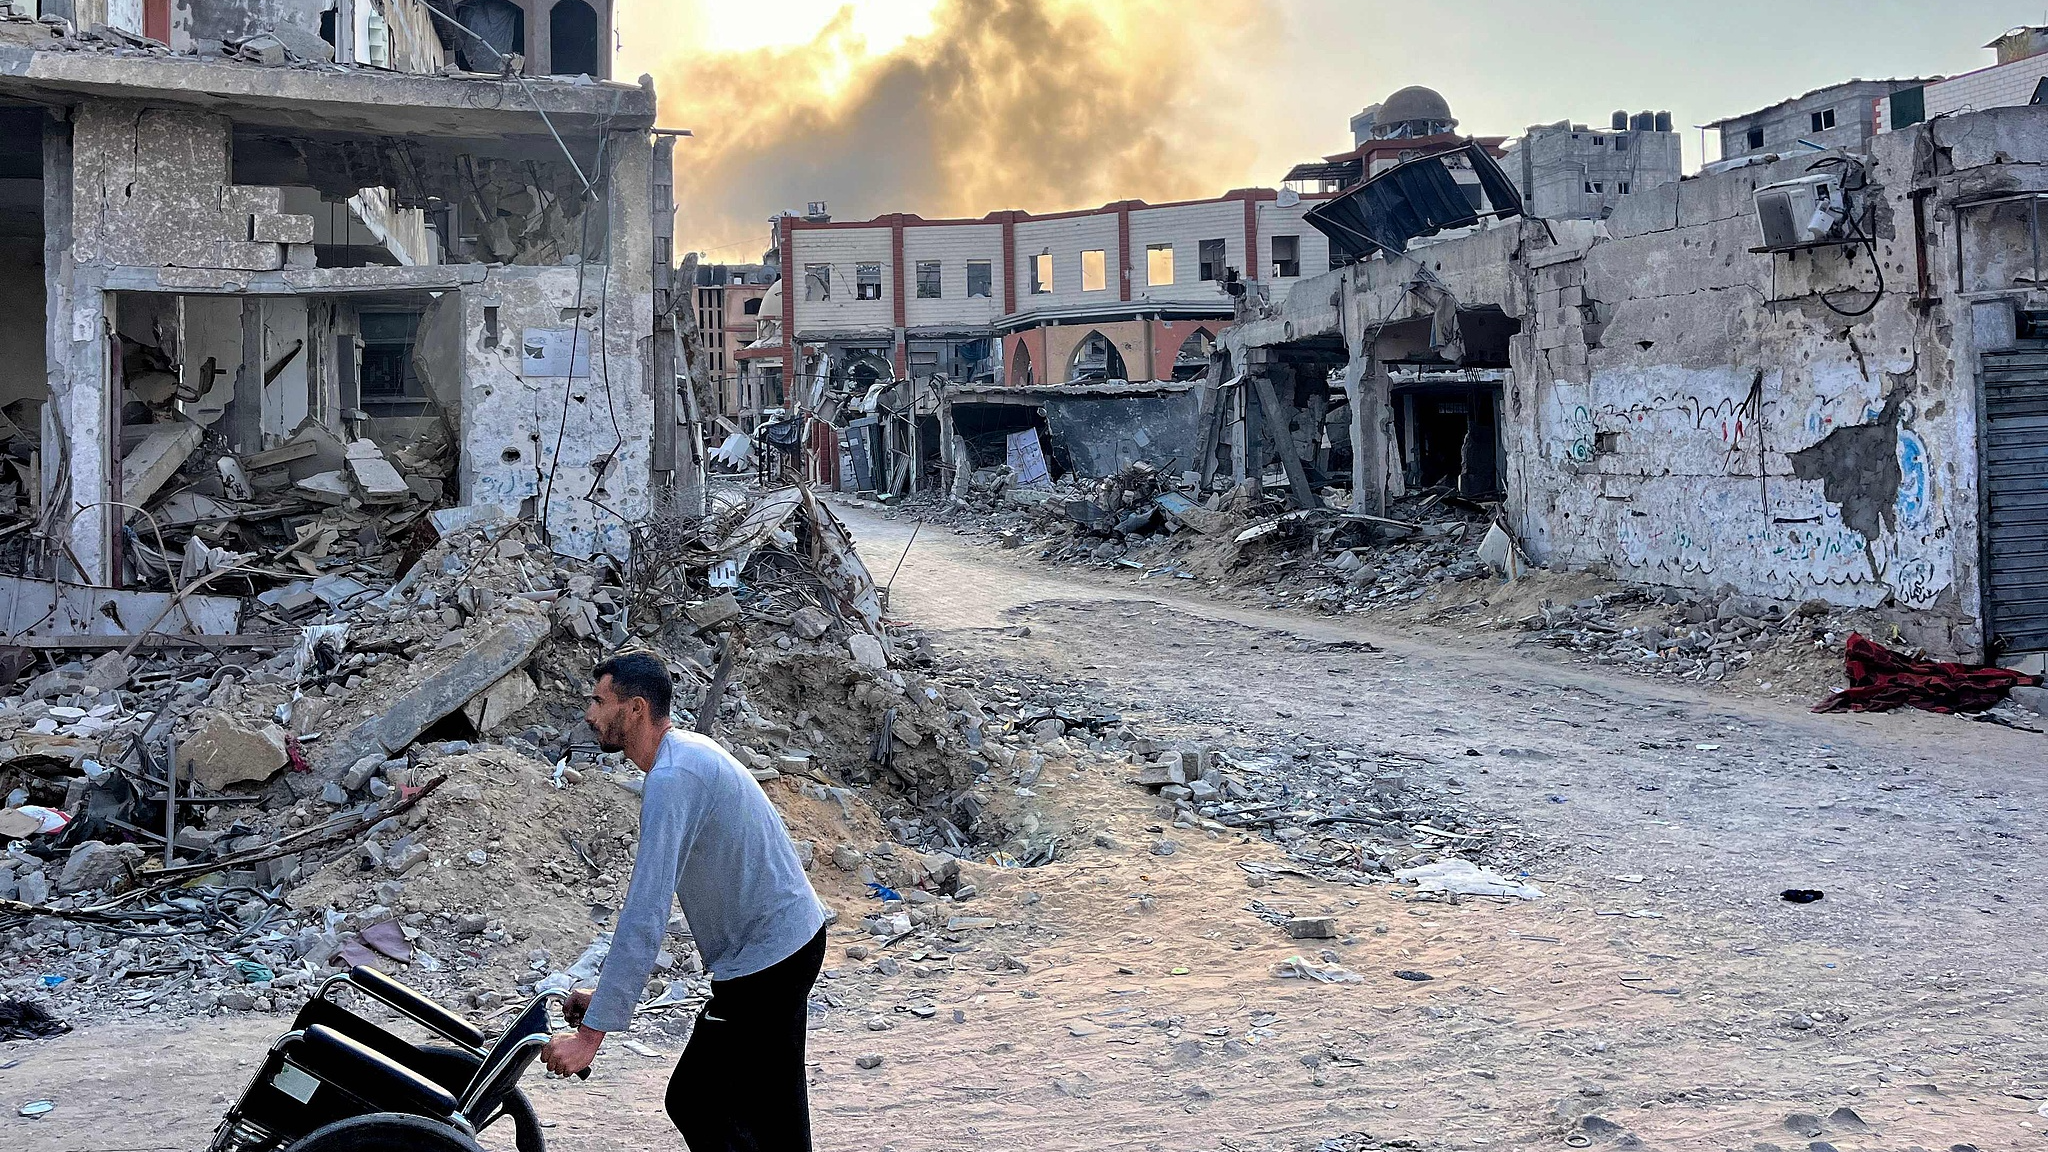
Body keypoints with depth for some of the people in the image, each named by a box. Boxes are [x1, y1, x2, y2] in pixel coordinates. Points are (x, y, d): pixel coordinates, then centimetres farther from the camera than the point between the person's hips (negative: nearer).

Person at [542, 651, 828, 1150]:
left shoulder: (672, 779, -23)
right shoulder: (688, 750, 9)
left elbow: (645, 917, -29)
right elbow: (650, 897, 13)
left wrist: (592, 1033, -27)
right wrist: (602, 994, 11)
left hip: (761, 961, -10)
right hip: (795, 940, 10)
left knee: (694, 1102, -2)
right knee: (772, 1108, 21)